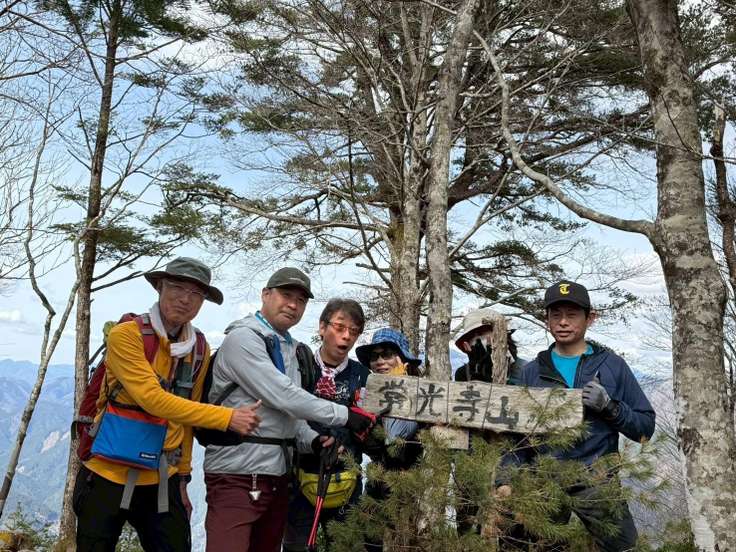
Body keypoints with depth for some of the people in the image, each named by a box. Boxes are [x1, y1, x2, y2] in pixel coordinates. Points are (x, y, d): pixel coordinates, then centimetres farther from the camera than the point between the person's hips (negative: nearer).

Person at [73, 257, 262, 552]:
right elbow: (153, 399, -25)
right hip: (108, 476, -4)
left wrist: (182, 478, 11)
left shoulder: (200, 351, 2)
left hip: (162, 481, 4)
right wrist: (227, 417, -26)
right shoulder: (126, 335, -15)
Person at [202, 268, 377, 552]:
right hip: (237, 476, -8)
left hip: (277, 475, 9)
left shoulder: (289, 349, 18)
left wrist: (312, 441, -2)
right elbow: (282, 397, -19)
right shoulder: (242, 338, -10)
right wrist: (343, 414, -15)